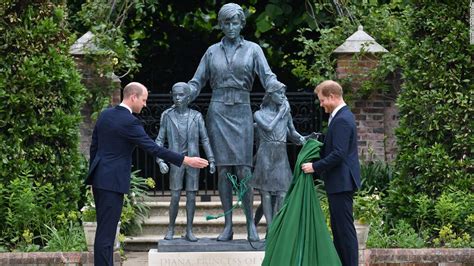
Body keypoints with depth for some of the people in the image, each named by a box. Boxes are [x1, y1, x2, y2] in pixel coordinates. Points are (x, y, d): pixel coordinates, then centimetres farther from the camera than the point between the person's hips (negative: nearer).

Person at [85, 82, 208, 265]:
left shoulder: (105, 115, 8)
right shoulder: (129, 122, -17)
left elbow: (94, 146, 15)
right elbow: (153, 148, -19)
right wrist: (186, 161, -16)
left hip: (99, 177, 9)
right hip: (112, 181, -9)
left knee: (105, 228, 13)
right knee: (106, 230, -6)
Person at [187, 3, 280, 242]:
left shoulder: (252, 49, 6)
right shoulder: (212, 52, 11)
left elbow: (267, 76, -5)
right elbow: (197, 82, 11)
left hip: (241, 112, -1)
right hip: (218, 112, 1)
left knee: (243, 168, -7)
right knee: (223, 168, -1)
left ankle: (250, 224, -3)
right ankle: (228, 226, 1)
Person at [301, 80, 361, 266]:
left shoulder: (342, 120, -18)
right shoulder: (343, 116, 15)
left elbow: (338, 154, -24)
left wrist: (315, 167, -18)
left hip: (341, 182, -11)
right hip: (340, 182, 11)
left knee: (344, 228, -7)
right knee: (338, 227, 14)